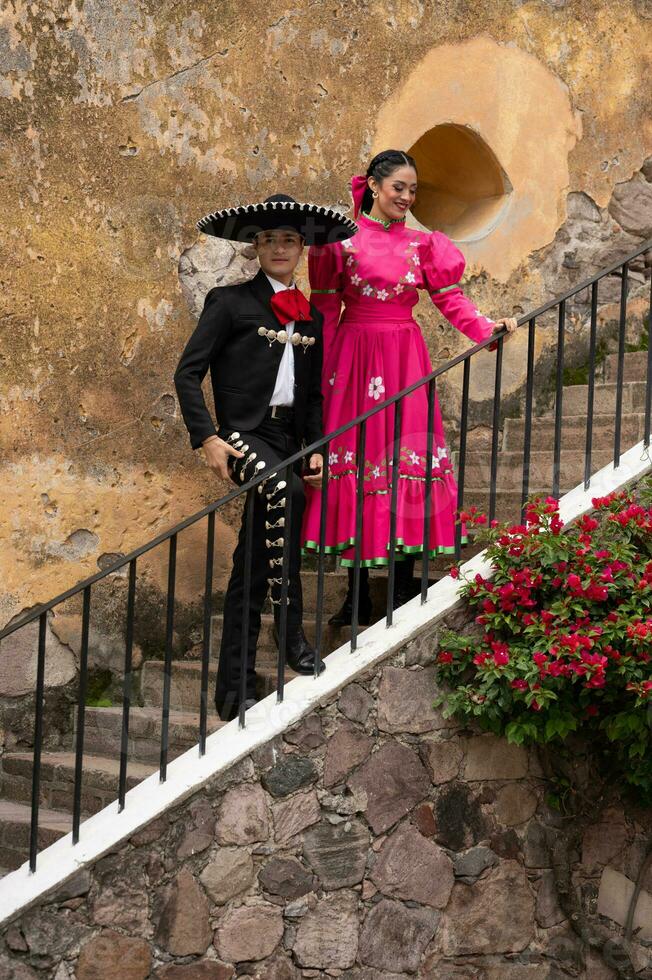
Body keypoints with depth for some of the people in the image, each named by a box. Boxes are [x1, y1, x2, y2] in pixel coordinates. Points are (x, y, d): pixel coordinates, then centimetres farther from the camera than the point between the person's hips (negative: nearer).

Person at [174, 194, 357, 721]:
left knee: (252, 566, 3)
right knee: (284, 490, -36)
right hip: (244, 434, -5)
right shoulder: (231, 301, 1)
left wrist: (316, 448, 7)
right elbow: (189, 372, -3)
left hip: (287, 438, 5)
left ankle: (234, 690, 7)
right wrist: (207, 438, -12)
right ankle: (292, 627, -27)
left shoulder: (311, 317, 17)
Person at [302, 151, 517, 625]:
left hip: (405, 359, 2)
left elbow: (449, 297, 3)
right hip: (354, 359, -2)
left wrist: (487, 327, -14)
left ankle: (403, 588, 6)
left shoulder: (422, 243, 9)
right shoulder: (342, 241, 2)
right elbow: (326, 310, 1)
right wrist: (321, 372, -5)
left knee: (407, 456, -2)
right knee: (356, 457, 0)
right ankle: (358, 594, 7)